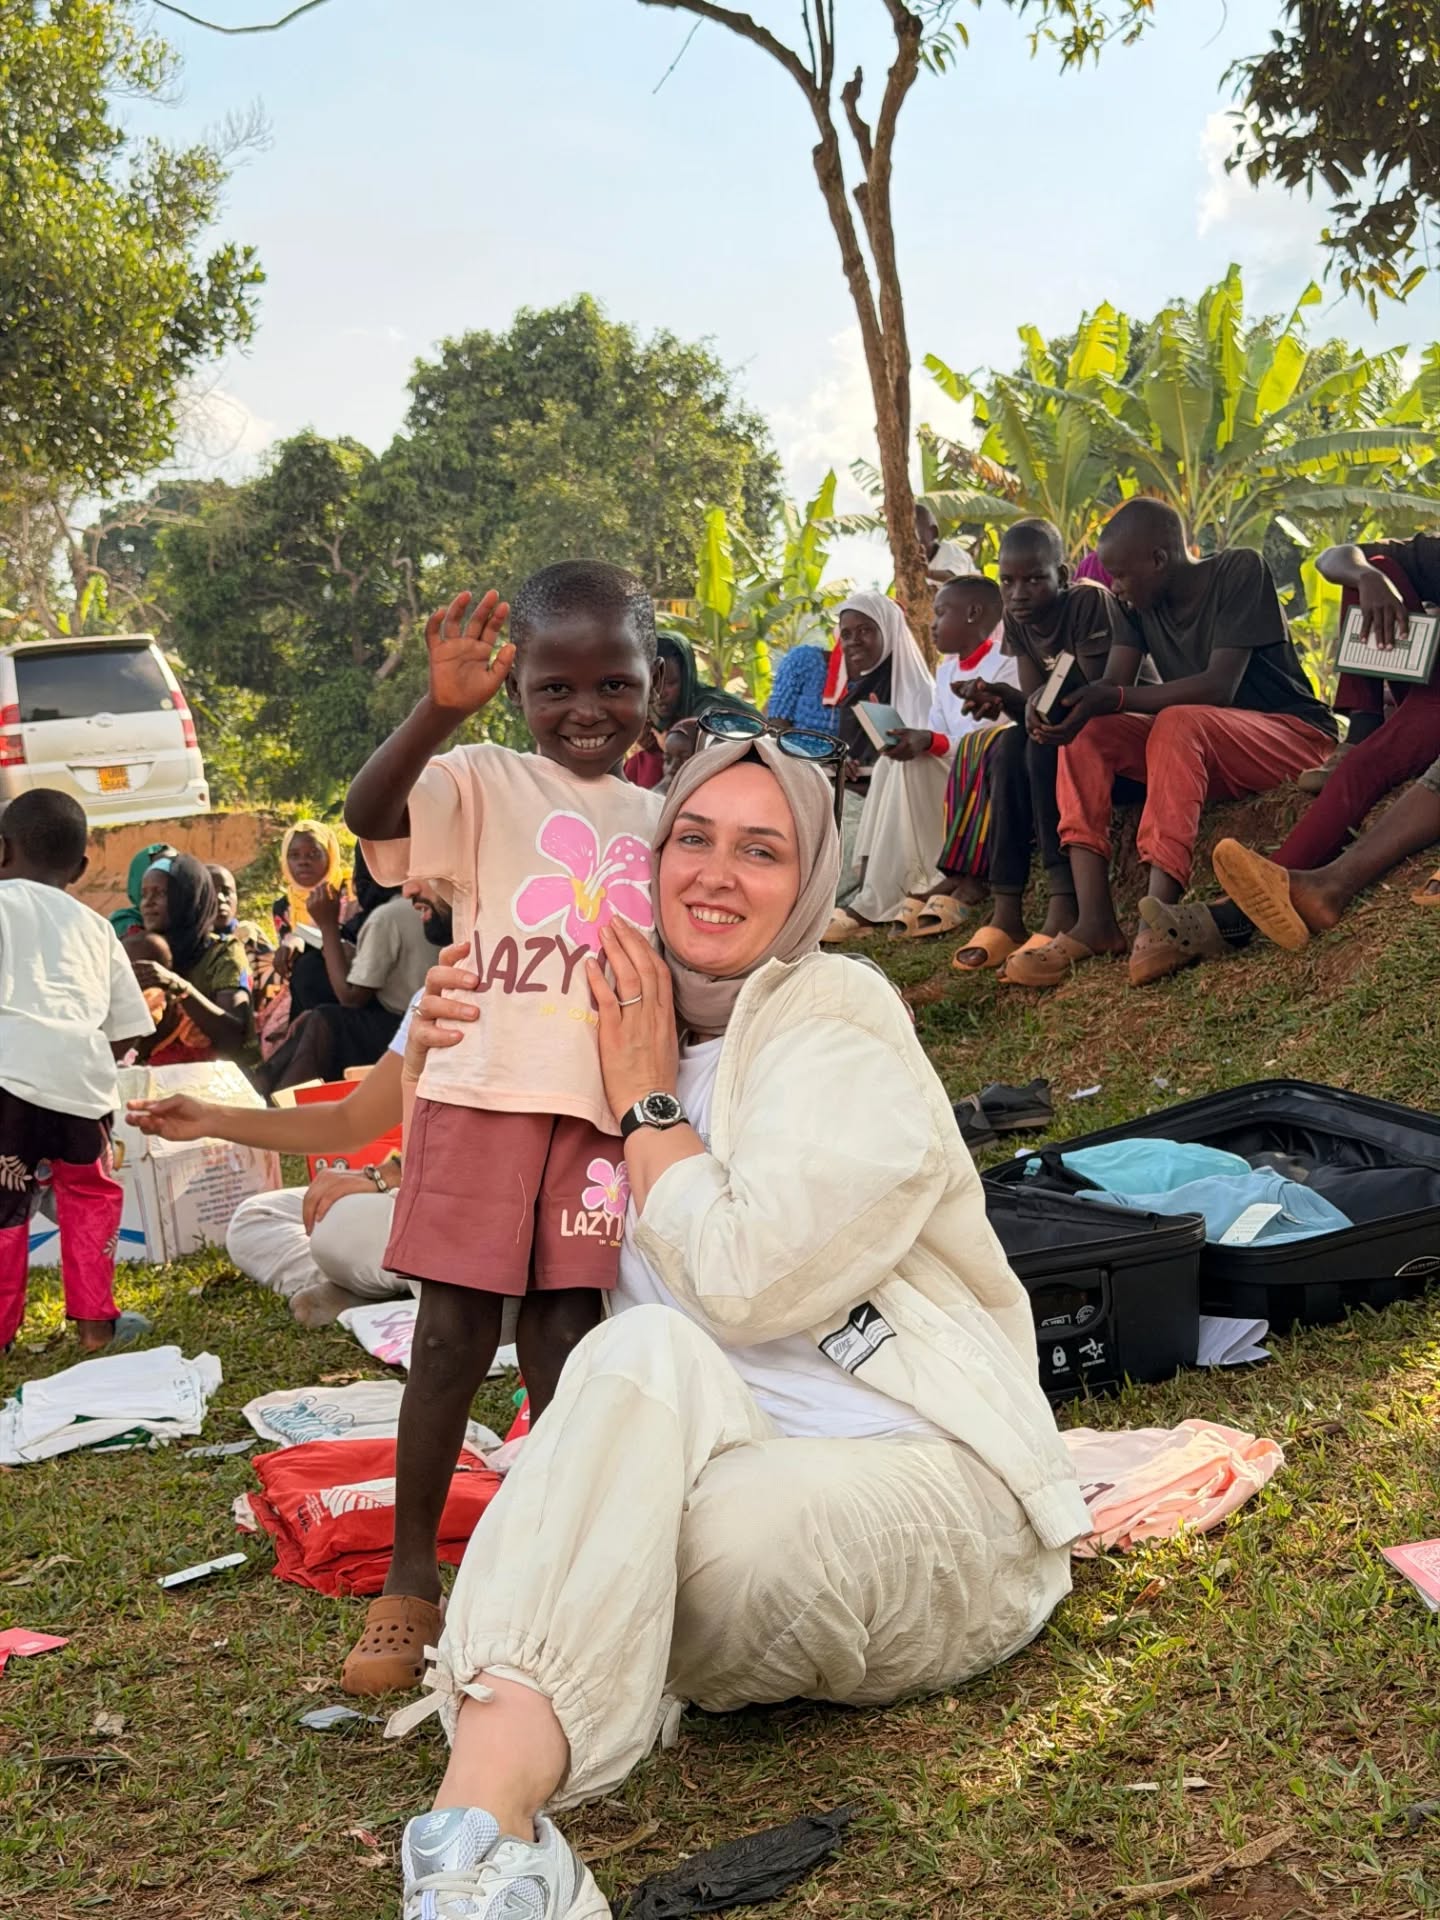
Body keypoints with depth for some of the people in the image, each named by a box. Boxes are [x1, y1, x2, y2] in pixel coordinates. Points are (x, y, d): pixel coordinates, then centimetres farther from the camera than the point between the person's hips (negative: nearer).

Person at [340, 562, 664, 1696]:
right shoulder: (484, 784, 0)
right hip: (486, 1090, -3)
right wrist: (443, 706, -35)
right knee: (454, 1328, 0)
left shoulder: (658, 818, 15)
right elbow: (370, 811, -20)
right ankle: (411, 1578, 11)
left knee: (567, 1327, 8)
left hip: (607, 1105, 3)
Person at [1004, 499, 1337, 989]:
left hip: (1293, 734, -7)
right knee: (1086, 734, -13)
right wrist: (1066, 706, -28)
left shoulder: (1239, 570, -15)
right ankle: (1092, 920, -28)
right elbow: (1113, 684, -6)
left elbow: (1219, 686, -25)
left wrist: (1113, 699, -35)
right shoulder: (1141, 604, 5)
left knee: (1178, 723, -34)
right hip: (1197, 747, 7)